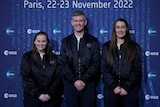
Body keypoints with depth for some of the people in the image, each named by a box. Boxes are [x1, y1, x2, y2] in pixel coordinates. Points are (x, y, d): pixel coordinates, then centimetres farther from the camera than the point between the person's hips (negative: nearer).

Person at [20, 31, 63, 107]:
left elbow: (57, 78, 3)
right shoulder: (27, 57, 0)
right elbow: (26, 78, -6)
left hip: (50, 97, 2)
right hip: (32, 96, -1)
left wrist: (50, 94, -10)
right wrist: (38, 94, -13)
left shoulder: (53, 58, 6)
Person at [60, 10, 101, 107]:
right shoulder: (65, 42, 10)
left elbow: (96, 63, -1)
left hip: (88, 84, -1)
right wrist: (74, 80, -9)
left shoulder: (93, 41, 7)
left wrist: (84, 80, -11)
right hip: (70, 83, 1)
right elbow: (63, 64, 2)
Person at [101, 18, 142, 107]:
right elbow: (104, 68, 1)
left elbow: (137, 69, 0)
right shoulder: (107, 46, 7)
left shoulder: (134, 46, 5)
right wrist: (114, 86, -9)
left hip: (130, 89, 0)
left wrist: (127, 87, -10)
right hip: (111, 88, 1)